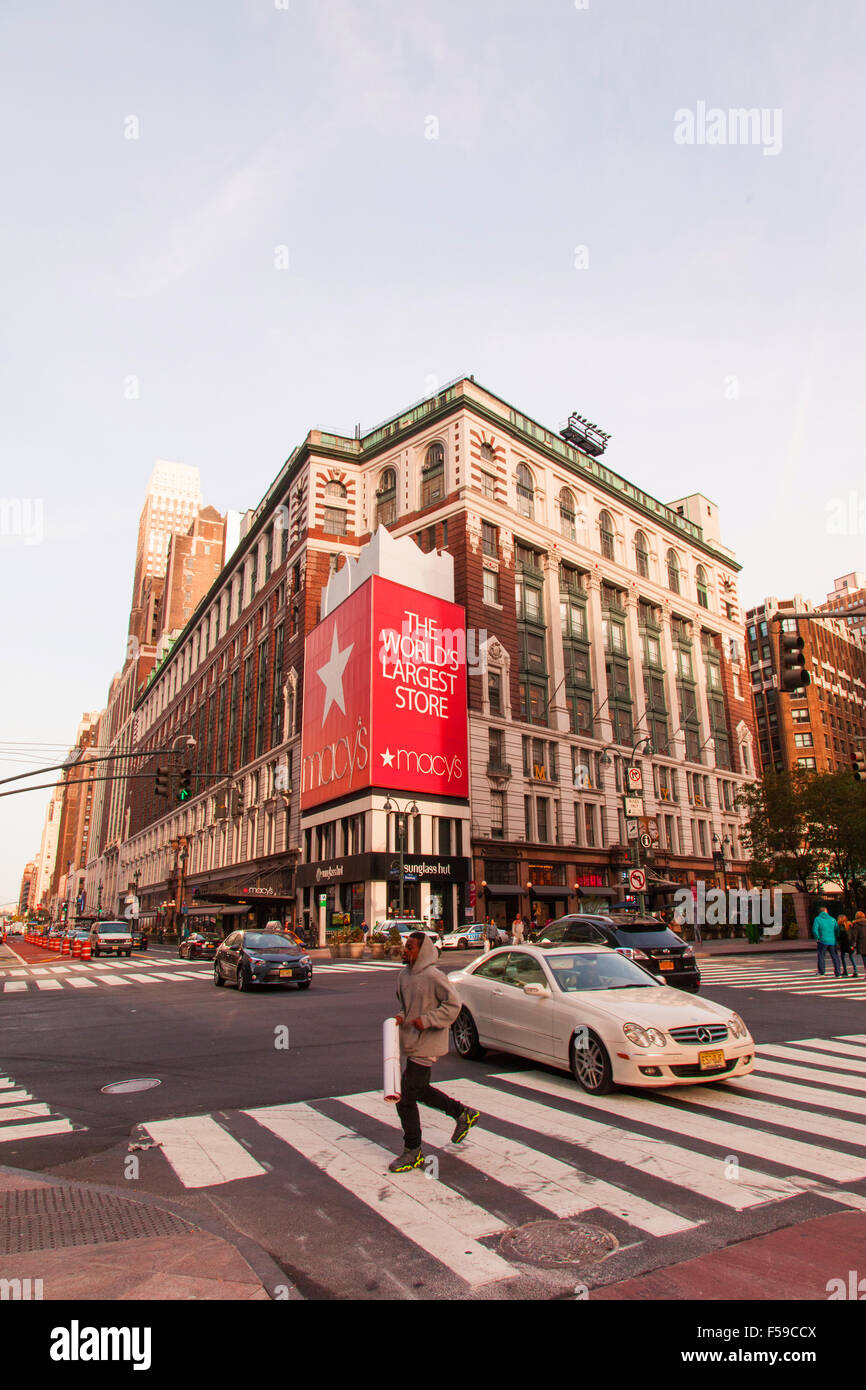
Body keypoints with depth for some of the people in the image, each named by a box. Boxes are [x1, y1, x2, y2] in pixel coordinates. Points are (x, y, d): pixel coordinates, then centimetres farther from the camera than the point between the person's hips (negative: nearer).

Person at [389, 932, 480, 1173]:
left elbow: (453, 1005, -17)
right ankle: (463, 1114, 38)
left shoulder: (433, 977, -19)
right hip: (411, 1042, 9)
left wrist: (427, 1020, -22)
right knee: (420, 1089, 20)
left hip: (426, 1045, -9)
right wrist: (401, 1016, -1)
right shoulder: (404, 975, 5)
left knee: (405, 1097, -4)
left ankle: (413, 1152, 13)